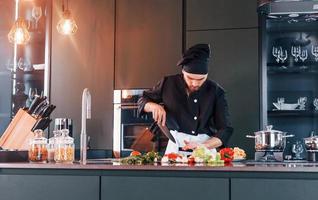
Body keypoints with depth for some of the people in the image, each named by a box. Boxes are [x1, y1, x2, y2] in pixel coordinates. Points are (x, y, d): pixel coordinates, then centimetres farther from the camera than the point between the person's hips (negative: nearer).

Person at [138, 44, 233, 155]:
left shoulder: (216, 92, -3)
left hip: (205, 150, 0)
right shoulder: (169, 83, 0)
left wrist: (203, 146, -21)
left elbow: (225, 130, -5)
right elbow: (143, 101, 13)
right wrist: (154, 106, -9)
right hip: (175, 147, 0)